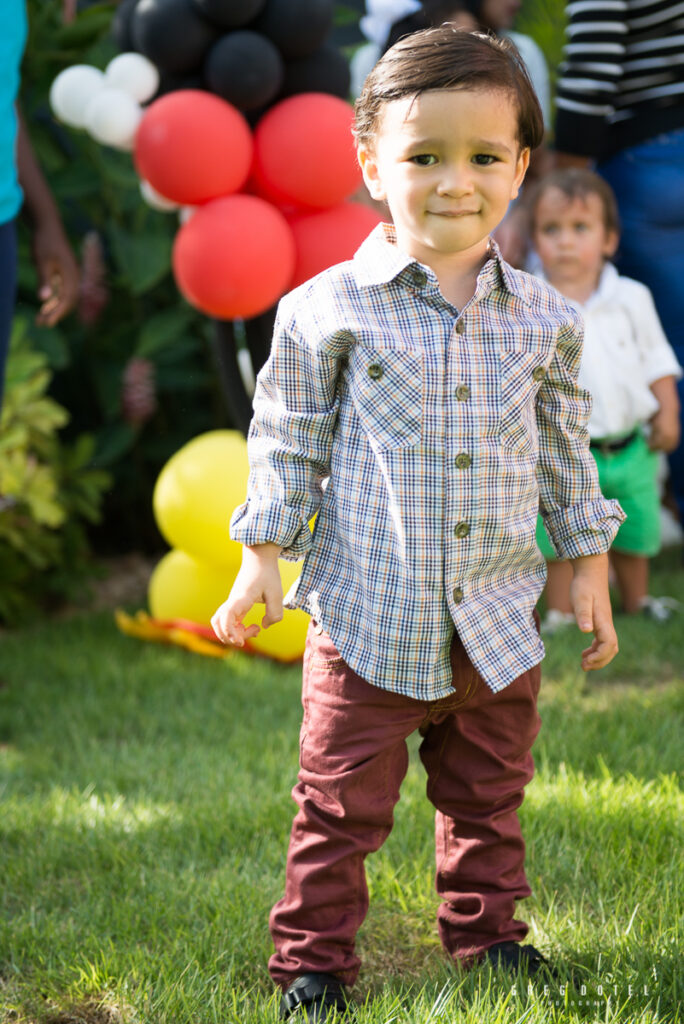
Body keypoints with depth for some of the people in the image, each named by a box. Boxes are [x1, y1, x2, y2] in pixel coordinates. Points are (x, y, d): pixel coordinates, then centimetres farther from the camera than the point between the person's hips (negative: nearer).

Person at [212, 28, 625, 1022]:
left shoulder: (543, 318, 2)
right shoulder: (328, 308, -8)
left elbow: (566, 452, 12)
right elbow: (288, 445, 1)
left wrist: (590, 568, 14)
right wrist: (262, 561, -3)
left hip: (497, 621, 3)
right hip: (368, 616, -3)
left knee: (489, 799, 19)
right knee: (341, 807, 6)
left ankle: (488, 932, 37)